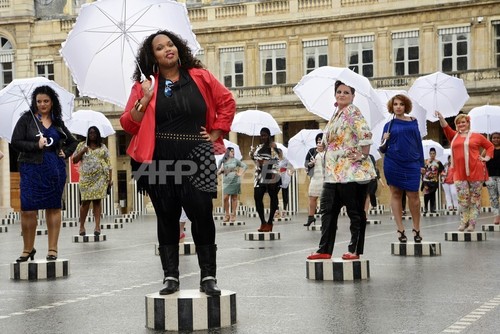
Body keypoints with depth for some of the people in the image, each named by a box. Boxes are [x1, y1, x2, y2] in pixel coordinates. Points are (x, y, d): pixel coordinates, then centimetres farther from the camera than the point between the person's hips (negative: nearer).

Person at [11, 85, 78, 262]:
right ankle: (28, 249, 5)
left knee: (53, 208, 3)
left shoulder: (58, 123, 12)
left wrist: (65, 153, 7)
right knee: (28, 210, -7)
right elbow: (15, 142, -4)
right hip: (32, 169, -3)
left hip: (55, 169, 3)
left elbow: (73, 142, 25)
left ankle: (52, 249, 7)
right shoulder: (27, 119, 3)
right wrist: (36, 145, -13)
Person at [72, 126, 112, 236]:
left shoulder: (103, 147, 13)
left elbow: (108, 163, 9)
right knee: (85, 201, -6)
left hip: (100, 178, 0)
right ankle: (82, 226, 3)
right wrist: (82, 152, -6)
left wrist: (110, 178, 1)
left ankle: (97, 226, -4)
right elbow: (74, 160, 10)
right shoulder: (82, 145, 13)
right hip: (86, 178, 0)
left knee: (97, 201, -3)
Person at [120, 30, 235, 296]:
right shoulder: (144, 86, 5)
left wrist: (215, 135, 5)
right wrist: (145, 100, -12)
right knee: (167, 218, 6)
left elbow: (227, 102, 12)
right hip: (160, 161, 1)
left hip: (196, 160, 0)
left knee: (202, 215, -5)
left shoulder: (200, 77, 6)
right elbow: (128, 125, 2)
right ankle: (170, 276, 13)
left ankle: (208, 276, 2)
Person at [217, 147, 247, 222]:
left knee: (234, 198, 2)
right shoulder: (223, 161, 8)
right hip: (226, 182, 1)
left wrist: (240, 173, 0)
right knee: (226, 198, -8)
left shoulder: (235, 160, 5)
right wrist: (221, 170, -8)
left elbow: (245, 166, 7)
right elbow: (218, 172, 13)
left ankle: (233, 215, 7)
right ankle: (227, 215, 0)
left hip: (235, 181, -1)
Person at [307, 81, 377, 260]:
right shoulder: (336, 114, 18)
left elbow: (365, 134, -22)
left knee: (355, 211, 0)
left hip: (351, 170, -9)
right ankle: (325, 249, 9)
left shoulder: (353, 112, -10)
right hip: (334, 171, 9)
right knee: (327, 209, 6)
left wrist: (363, 154, -19)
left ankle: (355, 250, 7)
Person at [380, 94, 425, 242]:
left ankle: (416, 229, 6)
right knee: (396, 194, 2)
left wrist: (421, 163, 8)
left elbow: (419, 142, 12)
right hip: (393, 163, 0)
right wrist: (384, 140, -13)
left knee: (413, 195, -4)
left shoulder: (413, 122, 9)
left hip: (411, 164, 0)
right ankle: (400, 230, 5)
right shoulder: (389, 125, 7)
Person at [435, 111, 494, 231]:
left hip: (475, 171, -2)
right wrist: (441, 118, -22)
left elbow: (490, 146, 15)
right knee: (462, 199, -2)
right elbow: (446, 128, -5)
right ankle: (464, 222, 6)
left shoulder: (476, 136, 6)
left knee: (475, 199, 1)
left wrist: (487, 157, 0)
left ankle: (472, 223, 3)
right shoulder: (454, 136, 13)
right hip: (459, 173, 2)